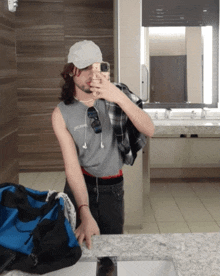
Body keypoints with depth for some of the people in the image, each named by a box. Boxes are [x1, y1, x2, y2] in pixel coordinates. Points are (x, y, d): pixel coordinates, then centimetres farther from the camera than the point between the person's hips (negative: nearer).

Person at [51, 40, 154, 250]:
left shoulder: (114, 96, -11)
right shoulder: (61, 114, -12)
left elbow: (149, 131, -22)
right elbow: (72, 165, -18)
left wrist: (120, 98, -39)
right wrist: (85, 215, -30)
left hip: (112, 187, 0)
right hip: (79, 185, 0)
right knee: (77, 244, 10)